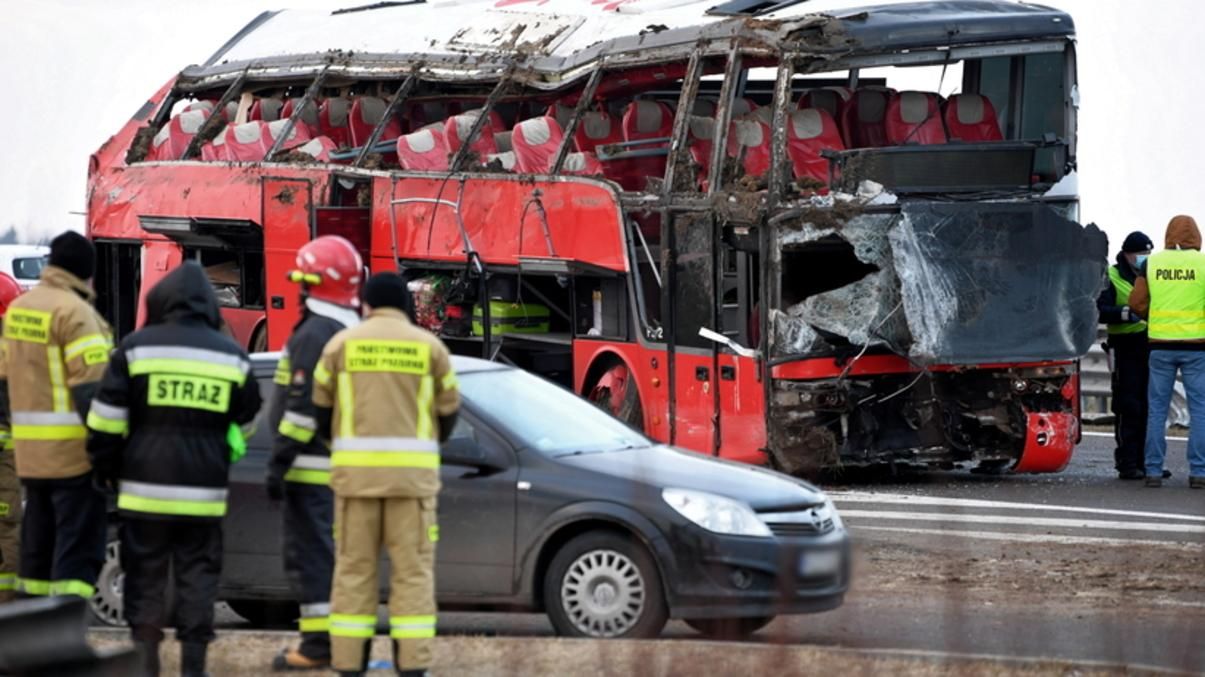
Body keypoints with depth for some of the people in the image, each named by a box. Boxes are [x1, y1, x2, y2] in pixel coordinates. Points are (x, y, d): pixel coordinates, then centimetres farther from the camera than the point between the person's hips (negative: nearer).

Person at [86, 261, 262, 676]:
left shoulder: (137, 348, -3)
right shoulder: (232, 357, 5)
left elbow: (106, 420, -4)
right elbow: (245, 422, 16)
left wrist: (105, 467, 9)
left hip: (146, 487, -2)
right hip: (203, 493, 2)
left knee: (145, 576, 5)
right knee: (198, 576, 6)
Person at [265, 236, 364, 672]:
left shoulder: (314, 335, -14)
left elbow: (301, 407, -20)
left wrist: (280, 461, -18)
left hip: (313, 468, -9)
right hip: (347, 468, 9)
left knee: (309, 554, -8)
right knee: (334, 553, 14)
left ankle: (318, 644, -10)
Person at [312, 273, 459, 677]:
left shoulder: (342, 344, 5)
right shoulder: (429, 347, 4)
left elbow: (320, 408, 9)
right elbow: (448, 413, 9)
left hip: (356, 471, 1)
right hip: (411, 472, -1)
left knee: (354, 569, 4)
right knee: (413, 571, 1)